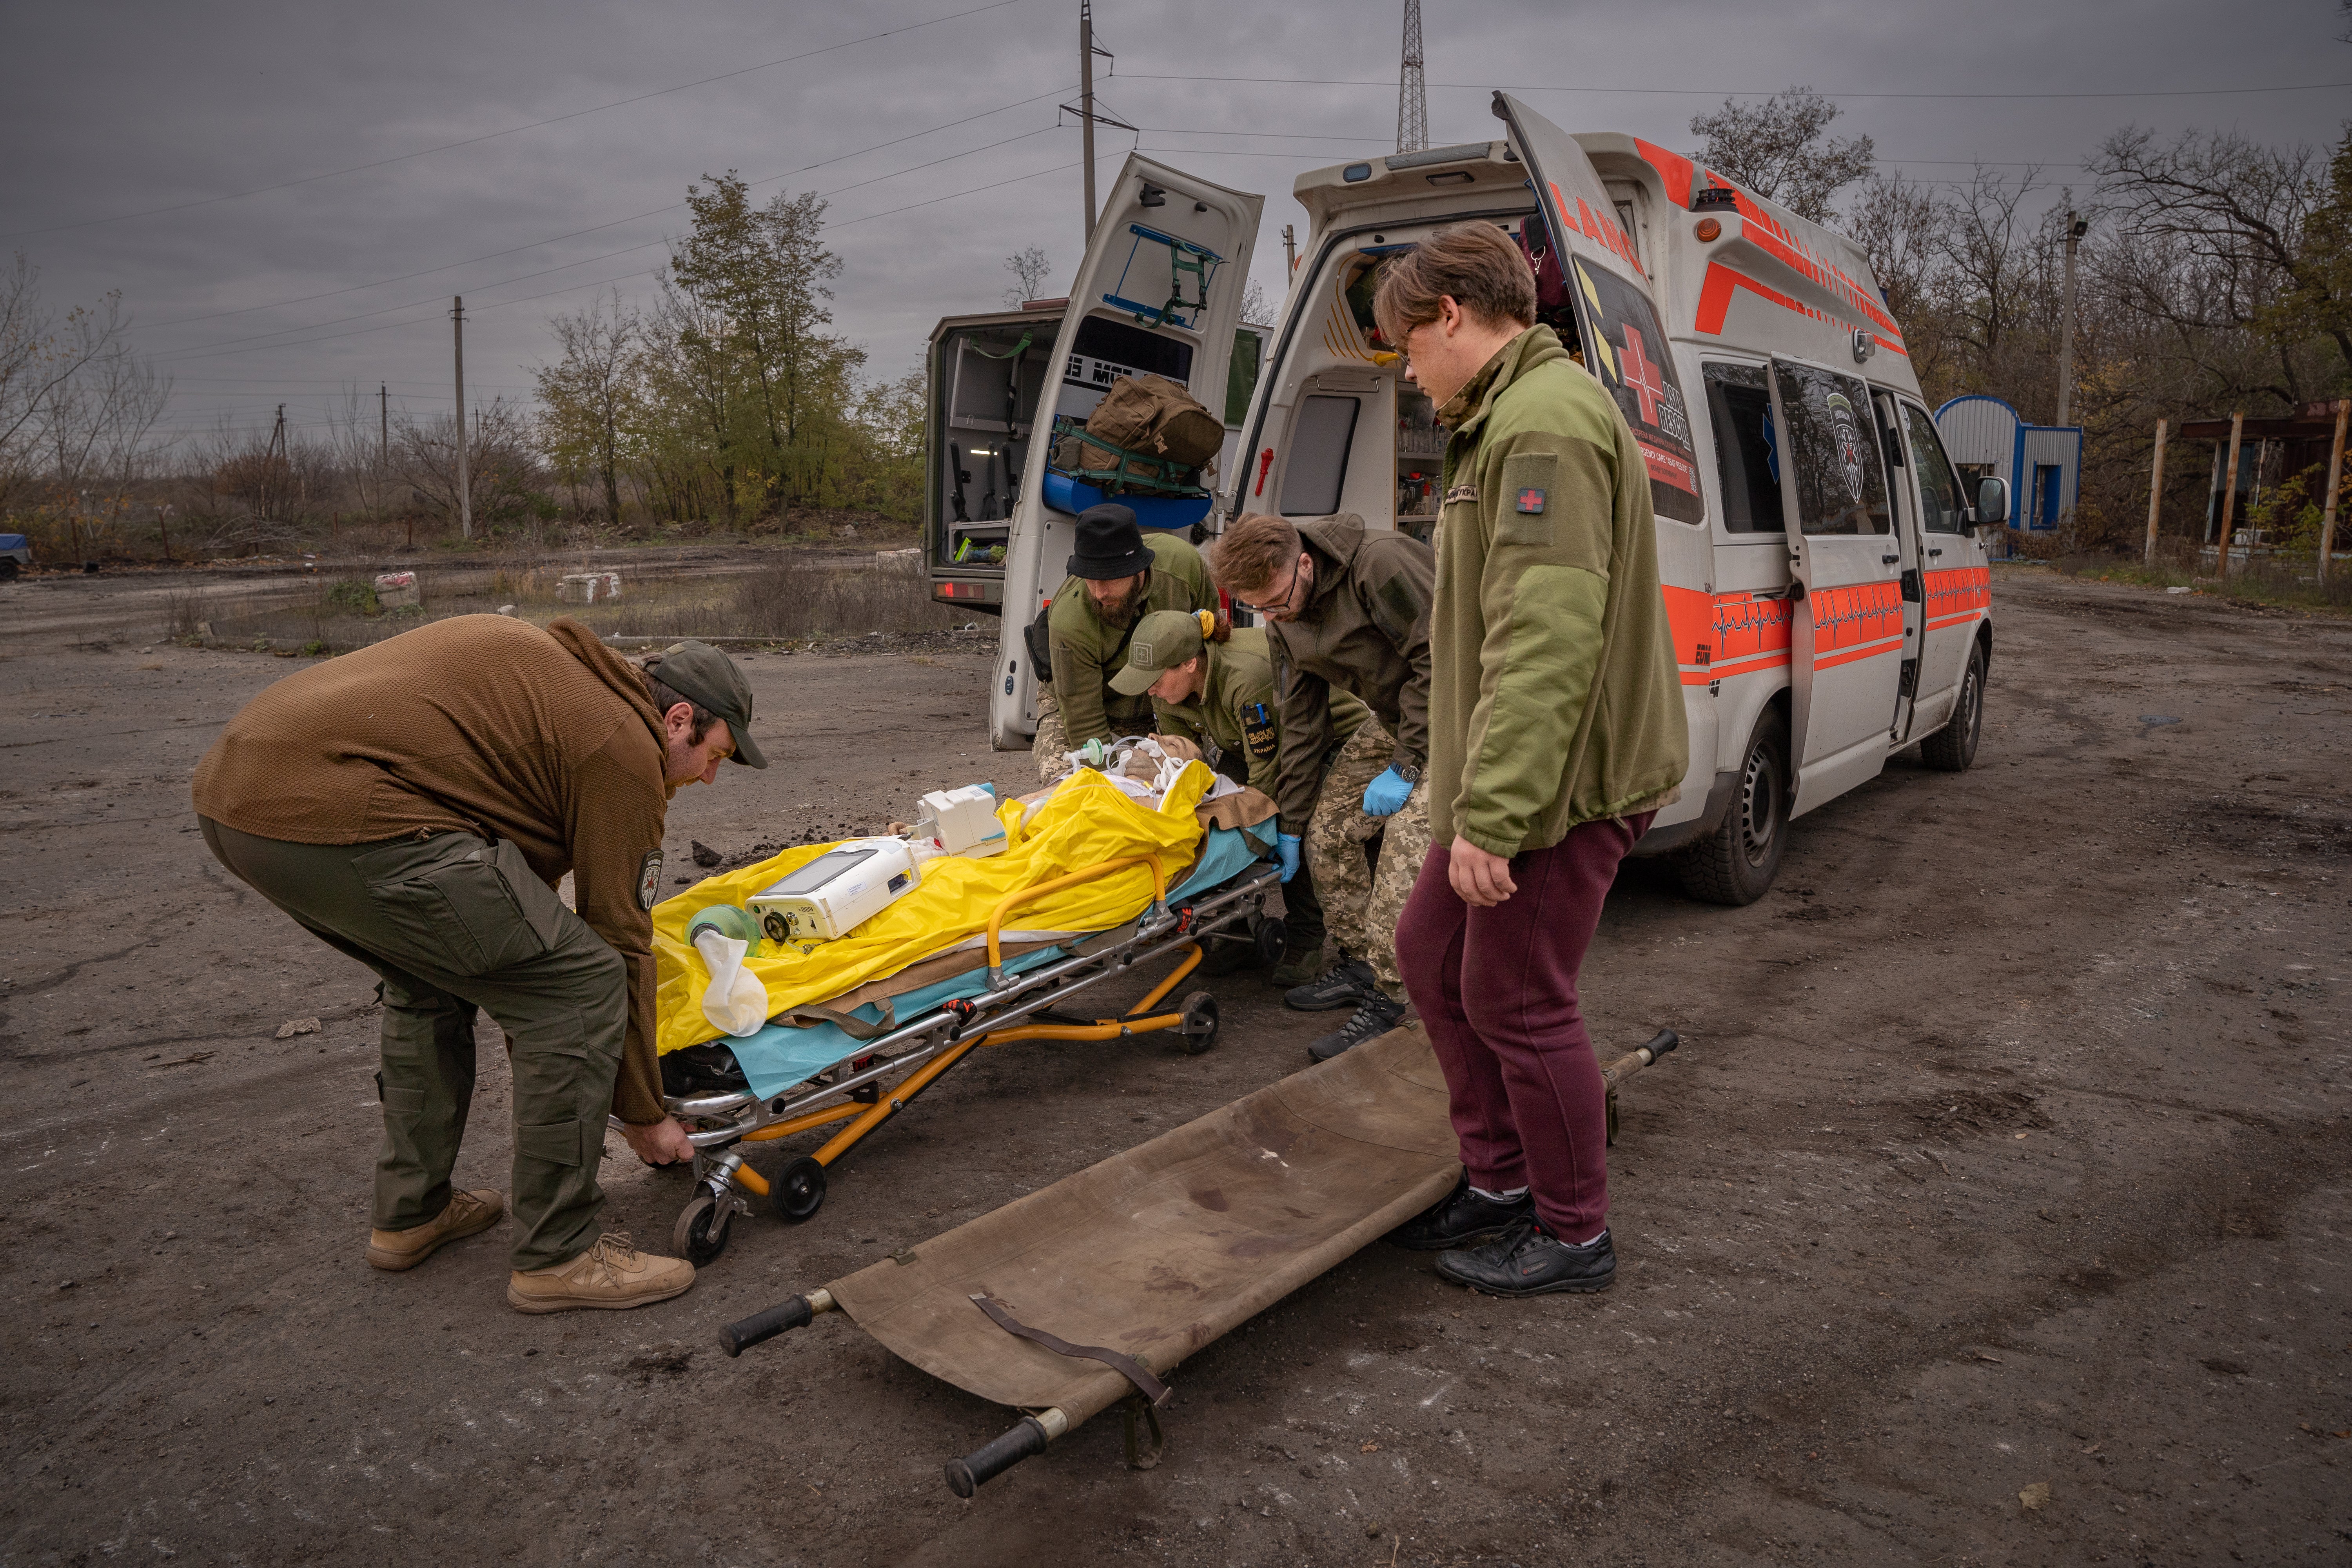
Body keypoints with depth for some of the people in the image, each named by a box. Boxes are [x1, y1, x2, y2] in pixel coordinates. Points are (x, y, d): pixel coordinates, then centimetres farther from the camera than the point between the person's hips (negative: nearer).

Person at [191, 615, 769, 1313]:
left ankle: (410, 1213, 38)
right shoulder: (623, 749, -1)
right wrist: (645, 1113, 14)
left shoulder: (549, 669, 27)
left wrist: (531, 1047, 36)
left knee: (435, 974, 30)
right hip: (342, 818, -11)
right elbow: (620, 948, 1)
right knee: (584, 985, -3)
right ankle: (558, 1257, 8)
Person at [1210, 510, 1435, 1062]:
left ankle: (1387, 1002, -12)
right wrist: (1291, 825, 9)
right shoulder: (1285, 623, -1)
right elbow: (1301, 725, 7)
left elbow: (1441, 662, -25)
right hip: (1395, 719, 8)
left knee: (1407, 844, -21)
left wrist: (1405, 766, -22)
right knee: (1326, 831, 2)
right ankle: (1360, 965, 17)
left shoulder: (1379, 565, -27)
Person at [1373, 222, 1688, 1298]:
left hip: (1562, 780, -11)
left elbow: (1547, 639, -28)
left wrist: (1492, 816, -29)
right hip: (1510, 776, 11)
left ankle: (1574, 1237, 19)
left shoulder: (1547, 420, -18)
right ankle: (1501, 1181, 31)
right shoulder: (1510, 418, 18)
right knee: (1432, 951, 17)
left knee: (1515, 1001, 0)